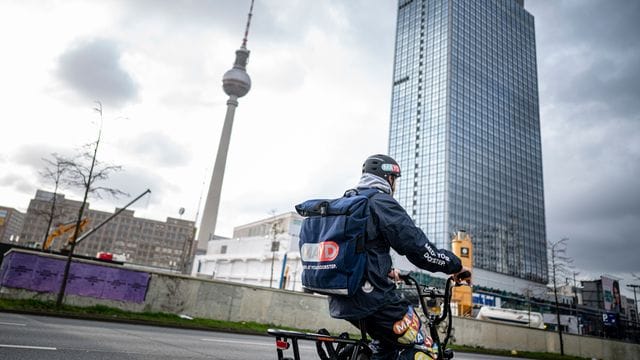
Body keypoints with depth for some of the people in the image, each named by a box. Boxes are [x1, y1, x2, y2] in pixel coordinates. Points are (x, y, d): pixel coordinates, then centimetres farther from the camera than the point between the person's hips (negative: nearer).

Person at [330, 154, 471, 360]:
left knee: (387, 343, 27)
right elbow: (419, 248, -15)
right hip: (371, 296, -9)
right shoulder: (382, 203, -9)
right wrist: (455, 265, 0)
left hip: (340, 301, 9)